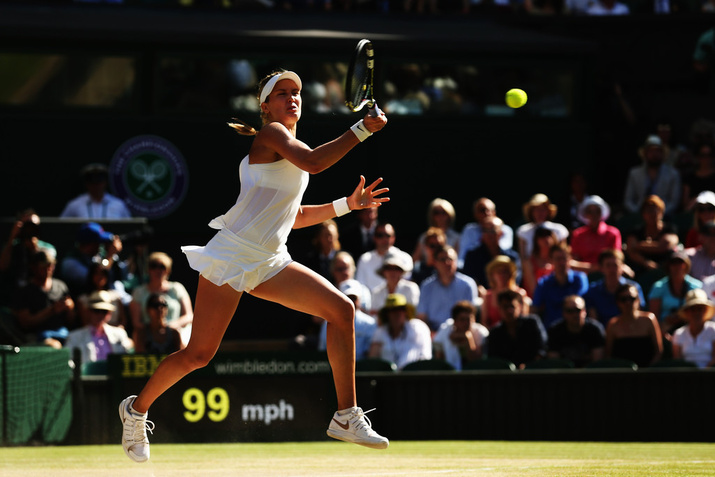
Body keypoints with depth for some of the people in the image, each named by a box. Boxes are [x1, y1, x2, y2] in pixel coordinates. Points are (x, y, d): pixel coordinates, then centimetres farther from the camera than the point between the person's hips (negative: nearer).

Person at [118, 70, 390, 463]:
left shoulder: (291, 145, 18)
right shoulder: (270, 134, -8)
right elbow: (312, 162, -28)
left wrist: (347, 204, 19)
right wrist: (360, 130, -24)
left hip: (268, 264, 8)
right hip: (231, 256, -8)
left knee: (341, 309, -9)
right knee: (197, 355, -5)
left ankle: (346, 417, -8)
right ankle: (137, 409, 21)